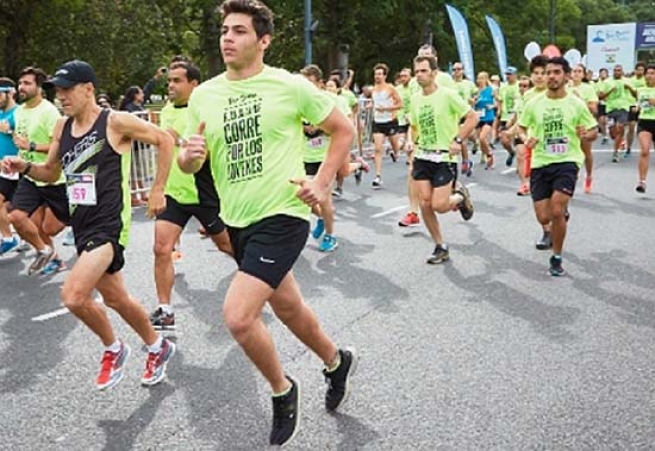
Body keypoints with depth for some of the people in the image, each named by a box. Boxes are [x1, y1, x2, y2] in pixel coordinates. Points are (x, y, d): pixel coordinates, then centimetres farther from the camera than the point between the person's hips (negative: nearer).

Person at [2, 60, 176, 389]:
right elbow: (51, 173, 19)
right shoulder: (62, 127, 9)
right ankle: (158, 347, 37)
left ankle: (113, 349, 7)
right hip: (82, 225, 8)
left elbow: (165, 140, -5)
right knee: (115, 299, 16)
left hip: (109, 225, -8)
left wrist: (158, 189, -4)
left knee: (73, 296, -19)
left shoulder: (116, 122, -11)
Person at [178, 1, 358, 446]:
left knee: (238, 315, -17)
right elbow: (190, 165, 7)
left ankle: (282, 390, 11)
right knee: (287, 306, 21)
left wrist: (322, 183, -10)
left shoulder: (290, 85, -10)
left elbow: (344, 130, 0)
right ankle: (337, 361, 48)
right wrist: (190, 155, -16)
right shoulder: (203, 95, 3)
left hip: (282, 216, -6)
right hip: (237, 221, 6)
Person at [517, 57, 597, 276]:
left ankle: (557, 258, 3)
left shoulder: (576, 104, -4)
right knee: (543, 218, 2)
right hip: (540, 163, 3)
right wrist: (526, 139, -9)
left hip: (567, 162, -3)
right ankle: (562, 212, 42)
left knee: (557, 211, -19)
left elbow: (594, 131, 5)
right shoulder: (534, 104, 1)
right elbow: (521, 127, 14)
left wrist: (586, 135, -19)